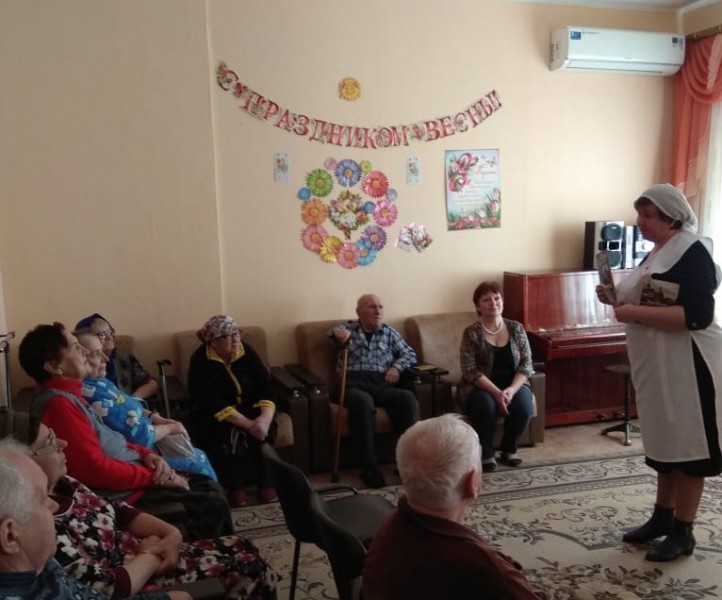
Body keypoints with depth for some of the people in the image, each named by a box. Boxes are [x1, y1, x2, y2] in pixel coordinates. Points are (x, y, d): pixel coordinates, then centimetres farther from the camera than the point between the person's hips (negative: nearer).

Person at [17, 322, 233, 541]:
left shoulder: (69, 395, 11)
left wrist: (146, 454, 2)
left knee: (209, 486, 12)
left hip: (131, 471, 10)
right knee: (212, 504, -11)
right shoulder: (58, 404, -21)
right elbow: (97, 469, -25)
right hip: (122, 491, -10)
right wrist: (155, 476, -17)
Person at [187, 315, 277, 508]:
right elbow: (213, 404, -26)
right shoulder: (201, 360, -19)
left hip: (249, 410, 3)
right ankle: (235, 487, -14)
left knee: (264, 428, -27)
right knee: (230, 434, -33)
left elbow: (265, 385, -13)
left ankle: (266, 482, -11)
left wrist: (265, 417, -33)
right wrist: (248, 424, -34)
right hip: (214, 416, -3)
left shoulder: (246, 351, -7)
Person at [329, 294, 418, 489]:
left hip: (381, 384, 3)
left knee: (407, 398, -30)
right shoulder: (347, 328, 18)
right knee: (362, 401, -38)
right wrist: (339, 335, -30)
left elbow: (410, 354, 21)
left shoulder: (389, 332, 24)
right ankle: (369, 467, -34)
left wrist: (396, 367, -1)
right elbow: (334, 333, -4)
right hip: (354, 384, -2)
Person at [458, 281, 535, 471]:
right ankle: (485, 453, -9)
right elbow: (470, 371, -14)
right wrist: (497, 393, -26)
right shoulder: (471, 333, -8)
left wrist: (511, 390, -20)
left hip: (513, 385, 3)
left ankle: (509, 448, 0)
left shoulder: (516, 329, 1)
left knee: (524, 405, -28)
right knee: (486, 405, -35)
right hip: (481, 388, -2)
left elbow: (526, 365, -2)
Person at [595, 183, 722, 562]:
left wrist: (635, 313, -26)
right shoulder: (657, 254, 12)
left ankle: (683, 532, 14)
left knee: (687, 444, 2)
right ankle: (662, 518, 30)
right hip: (657, 365, 9)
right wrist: (617, 299, 4)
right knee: (664, 441, 17)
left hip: (687, 366, -9)